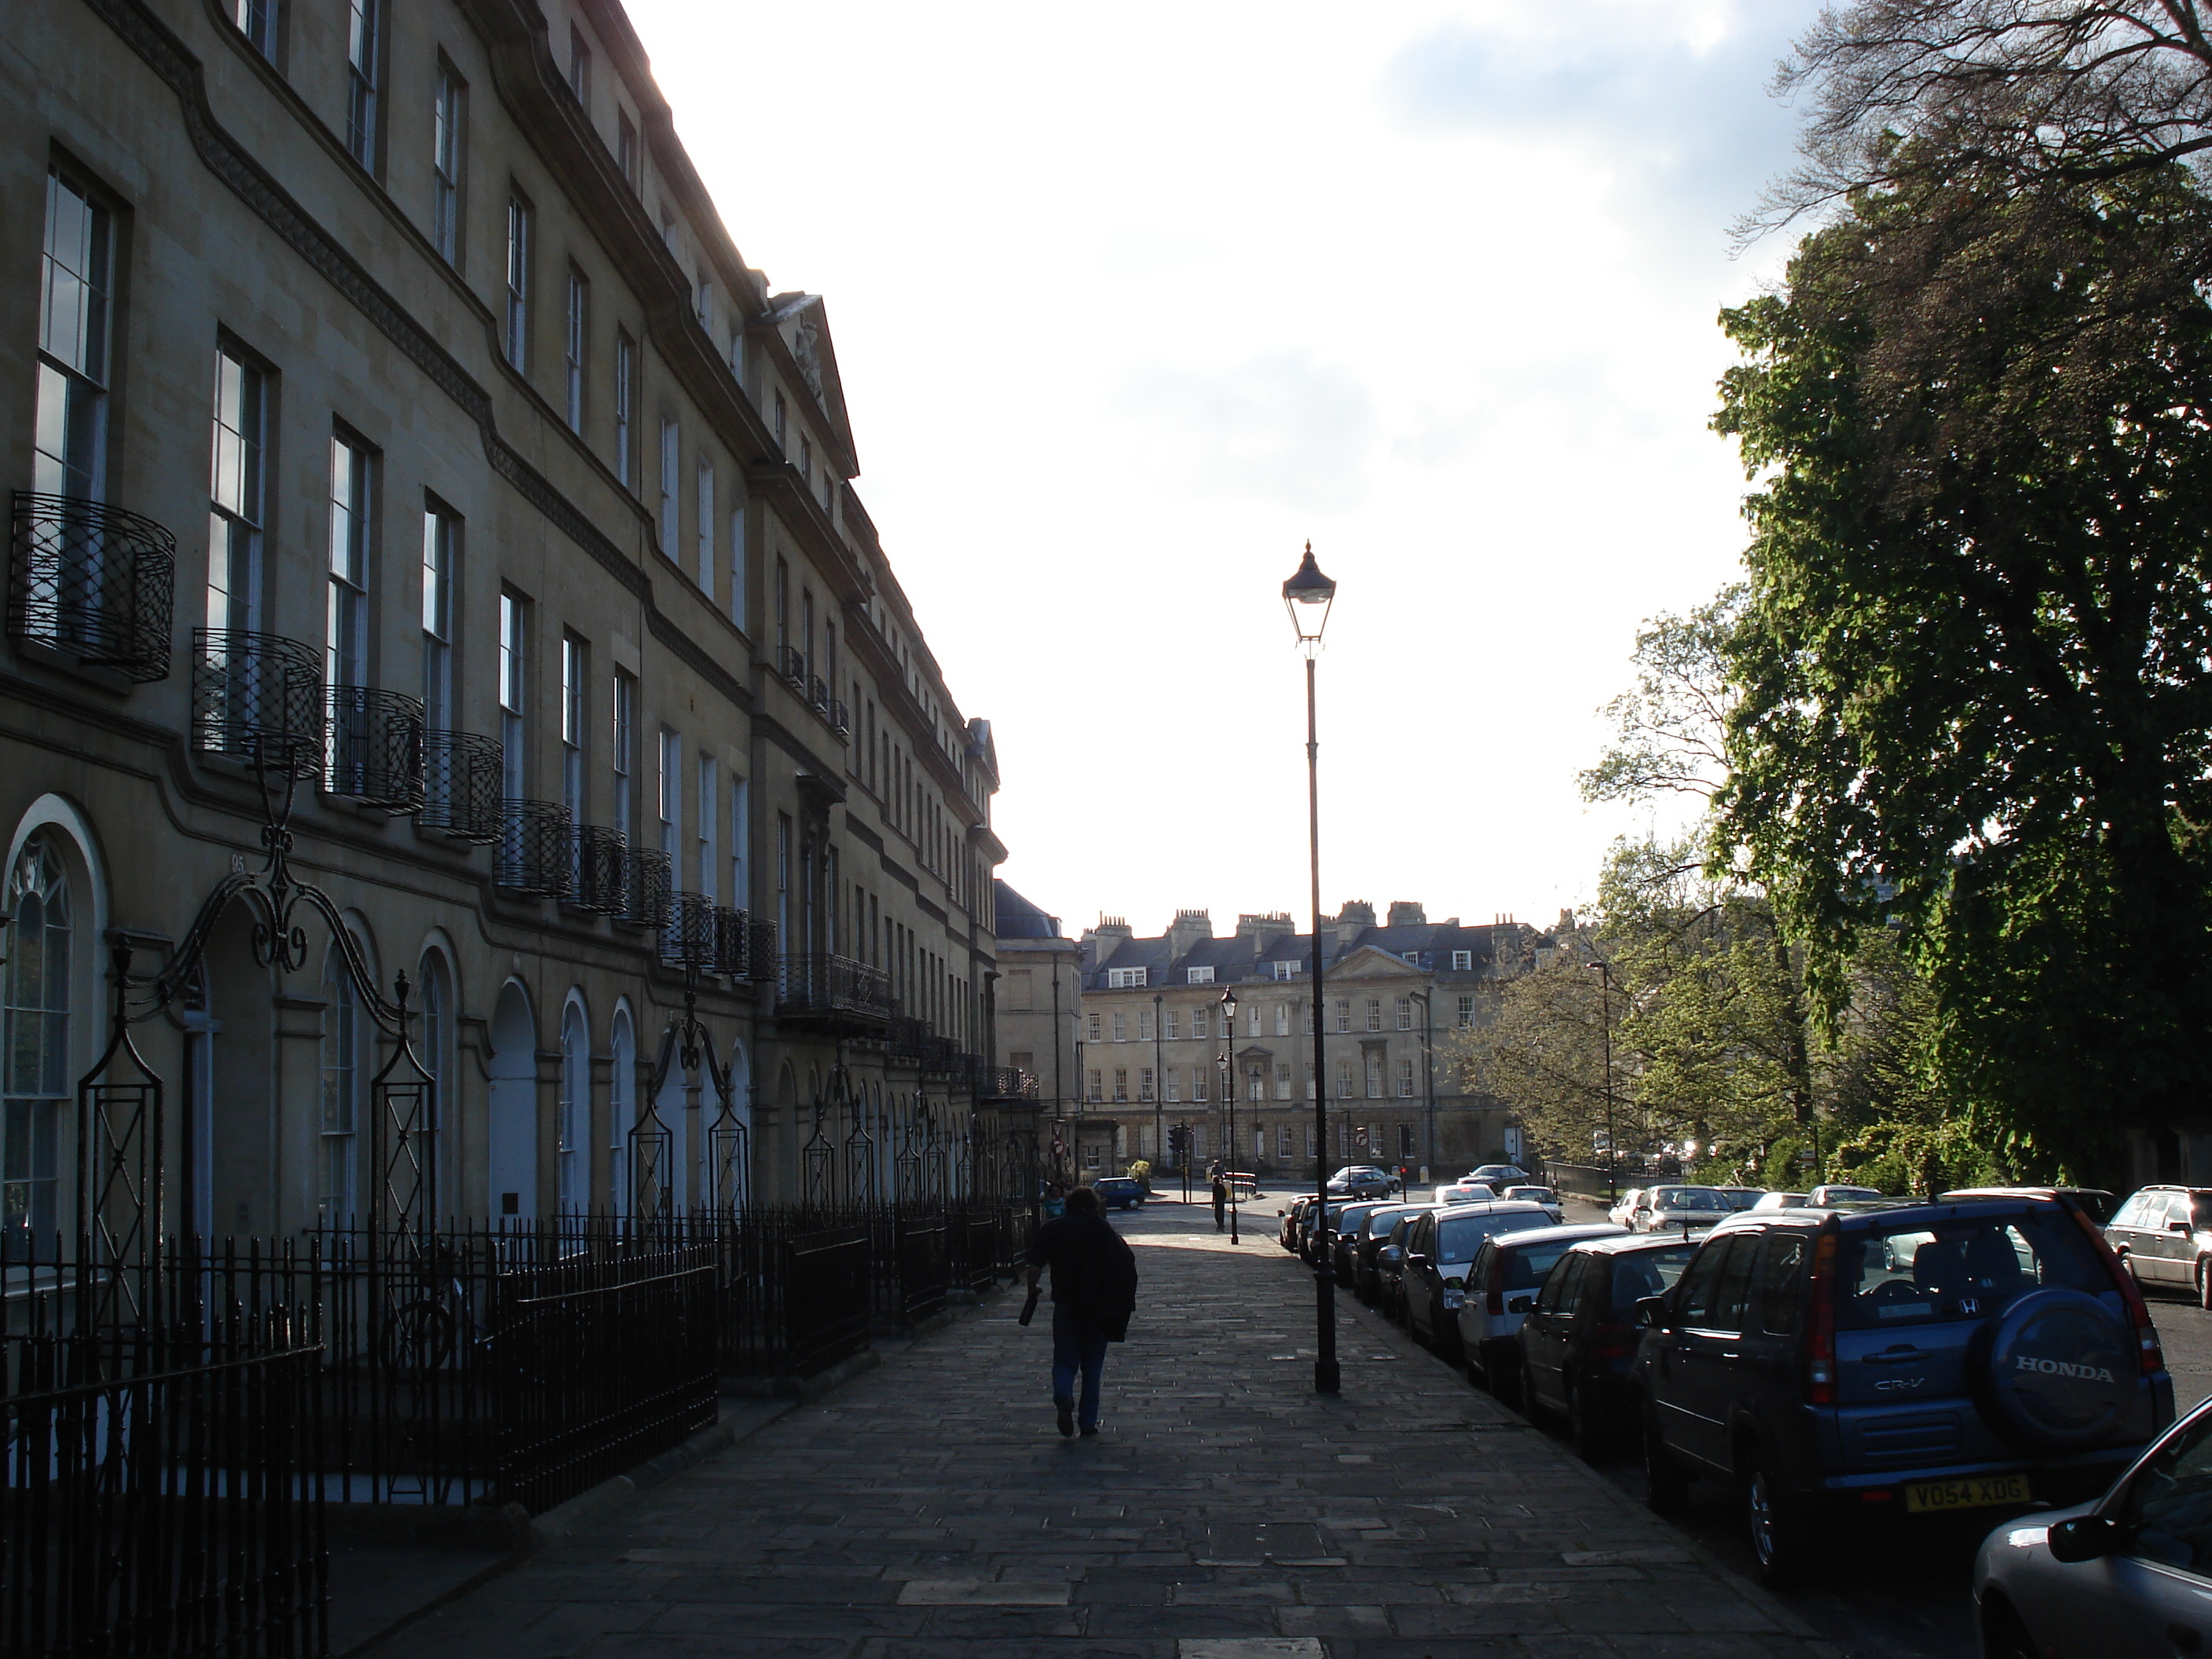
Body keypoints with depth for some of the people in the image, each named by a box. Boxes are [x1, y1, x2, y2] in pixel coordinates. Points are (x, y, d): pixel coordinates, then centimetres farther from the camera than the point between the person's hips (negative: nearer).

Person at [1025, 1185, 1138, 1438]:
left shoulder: (1052, 1228, 4)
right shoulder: (1105, 1228, 6)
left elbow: (1035, 1267, -2)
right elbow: (1128, 1262, -2)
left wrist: (1032, 1291, 16)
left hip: (1066, 1303, -1)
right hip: (1101, 1306, 1)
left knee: (1065, 1360, 7)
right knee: (1093, 1364, 12)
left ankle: (1064, 1397, -23)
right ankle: (1089, 1422, 12)